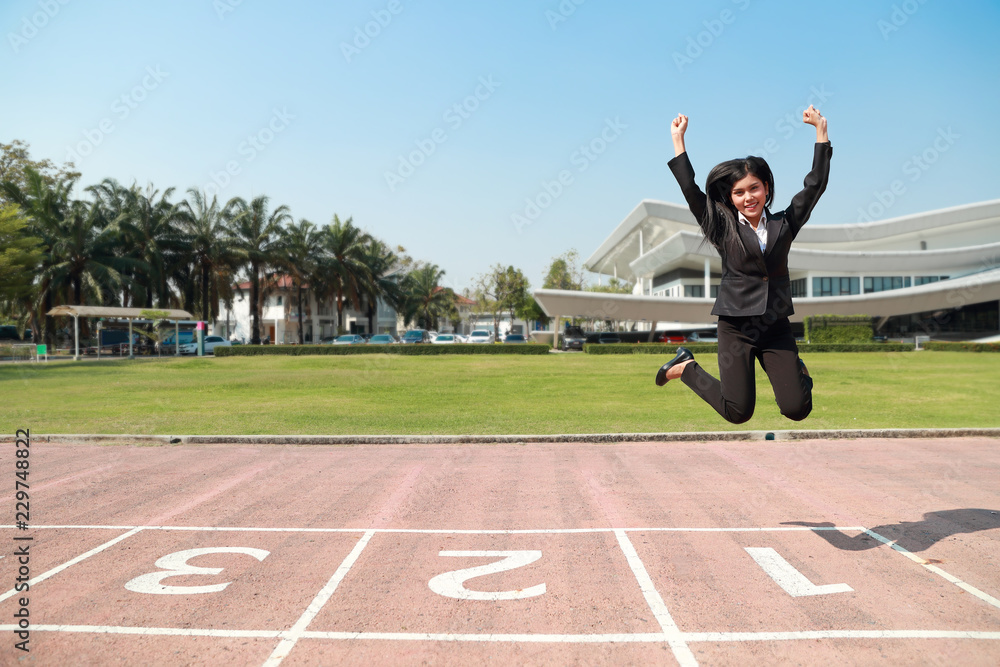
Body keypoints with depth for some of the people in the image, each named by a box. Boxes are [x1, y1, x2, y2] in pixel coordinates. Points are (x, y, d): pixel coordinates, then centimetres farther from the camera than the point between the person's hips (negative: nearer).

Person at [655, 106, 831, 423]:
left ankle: (795, 369, 28)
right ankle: (685, 367, 18)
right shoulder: (724, 229, 1)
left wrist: (821, 130, 6)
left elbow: (815, 184, 7)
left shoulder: (783, 224, 7)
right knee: (737, 413, -6)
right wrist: (678, 139, -3)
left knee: (797, 409, -6)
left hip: (777, 326, 2)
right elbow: (690, 189, -4)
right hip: (736, 327, -2)